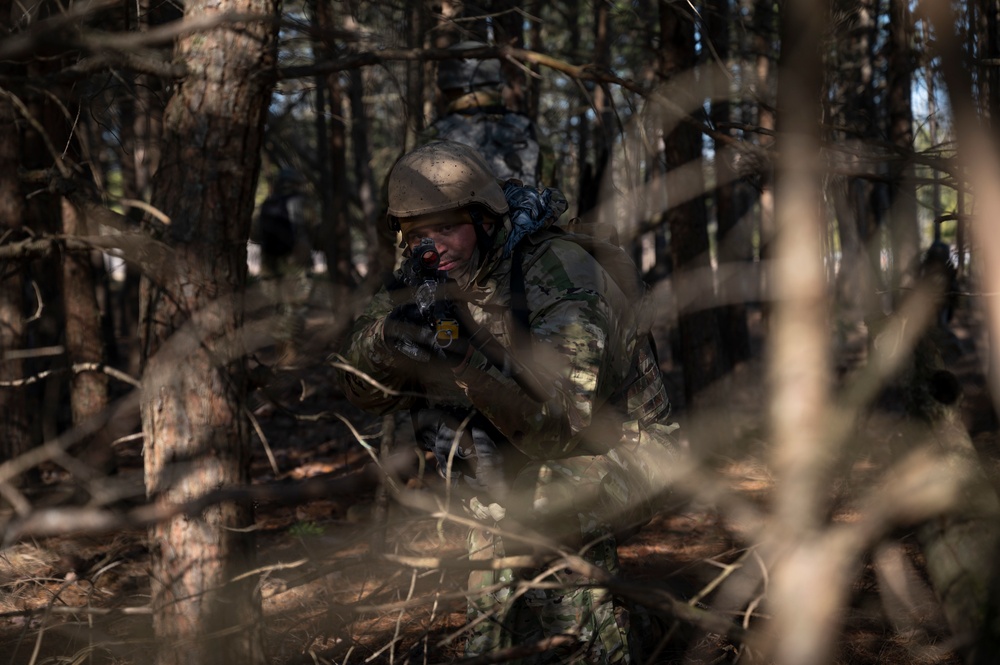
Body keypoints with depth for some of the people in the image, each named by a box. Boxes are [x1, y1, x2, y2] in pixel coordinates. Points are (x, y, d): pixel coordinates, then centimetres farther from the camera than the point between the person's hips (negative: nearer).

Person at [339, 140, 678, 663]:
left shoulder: (558, 278, -27)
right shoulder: (437, 279, -6)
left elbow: (563, 428, -35)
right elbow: (366, 390, -9)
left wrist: (472, 369, -47)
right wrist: (392, 325, -30)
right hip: (510, 481, 7)